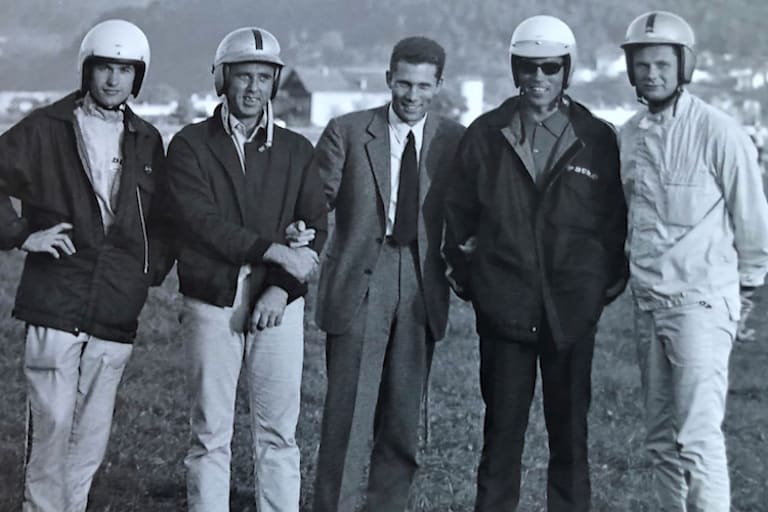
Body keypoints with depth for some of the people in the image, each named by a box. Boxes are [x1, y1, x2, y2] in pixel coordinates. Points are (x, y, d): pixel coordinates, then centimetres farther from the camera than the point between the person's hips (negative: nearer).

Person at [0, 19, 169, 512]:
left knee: (91, 440, 5)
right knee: (51, 428, -6)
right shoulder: (45, 128, 3)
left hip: (117, 317, 3)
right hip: (55, 305, -3)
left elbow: (163, 217, 22)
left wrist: (152, 269, 8)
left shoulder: (147, 142, 14)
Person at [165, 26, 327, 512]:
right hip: (212, 303, -2)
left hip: (279, 305, 2)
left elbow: (316, 228, 3)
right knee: (211, 435, 2)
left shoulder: (297, 150, 10)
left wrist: (283, 287, -11)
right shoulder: (190, 144, 2)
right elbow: (199, 219, -11)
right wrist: (273, 249, -15)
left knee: (279, 434, 3)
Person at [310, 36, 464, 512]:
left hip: (421, 293, 2)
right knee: (348, 417, -6)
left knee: (403, 422, 8)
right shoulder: (347, 132, 1)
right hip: (358, 288, -2)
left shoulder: (455, 141, 5)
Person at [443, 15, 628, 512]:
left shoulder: (597, 138, 3)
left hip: (572, 309, 0)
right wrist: (466, 276, 6)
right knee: (502, 428, 3)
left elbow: (615, 219, 8)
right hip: (504, 307, 0)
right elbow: (459, 213, 10)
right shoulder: (485, 135, 5)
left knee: (570, 430, 7)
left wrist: (609, 281, 2)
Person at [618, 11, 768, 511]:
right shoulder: (629, 135, 8)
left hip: (702, 302, -6)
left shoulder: (717, 131, -10)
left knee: (699, 436, -12)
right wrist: (642, 268, 15)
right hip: (648, 302, 6)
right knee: (662, 437, 10)